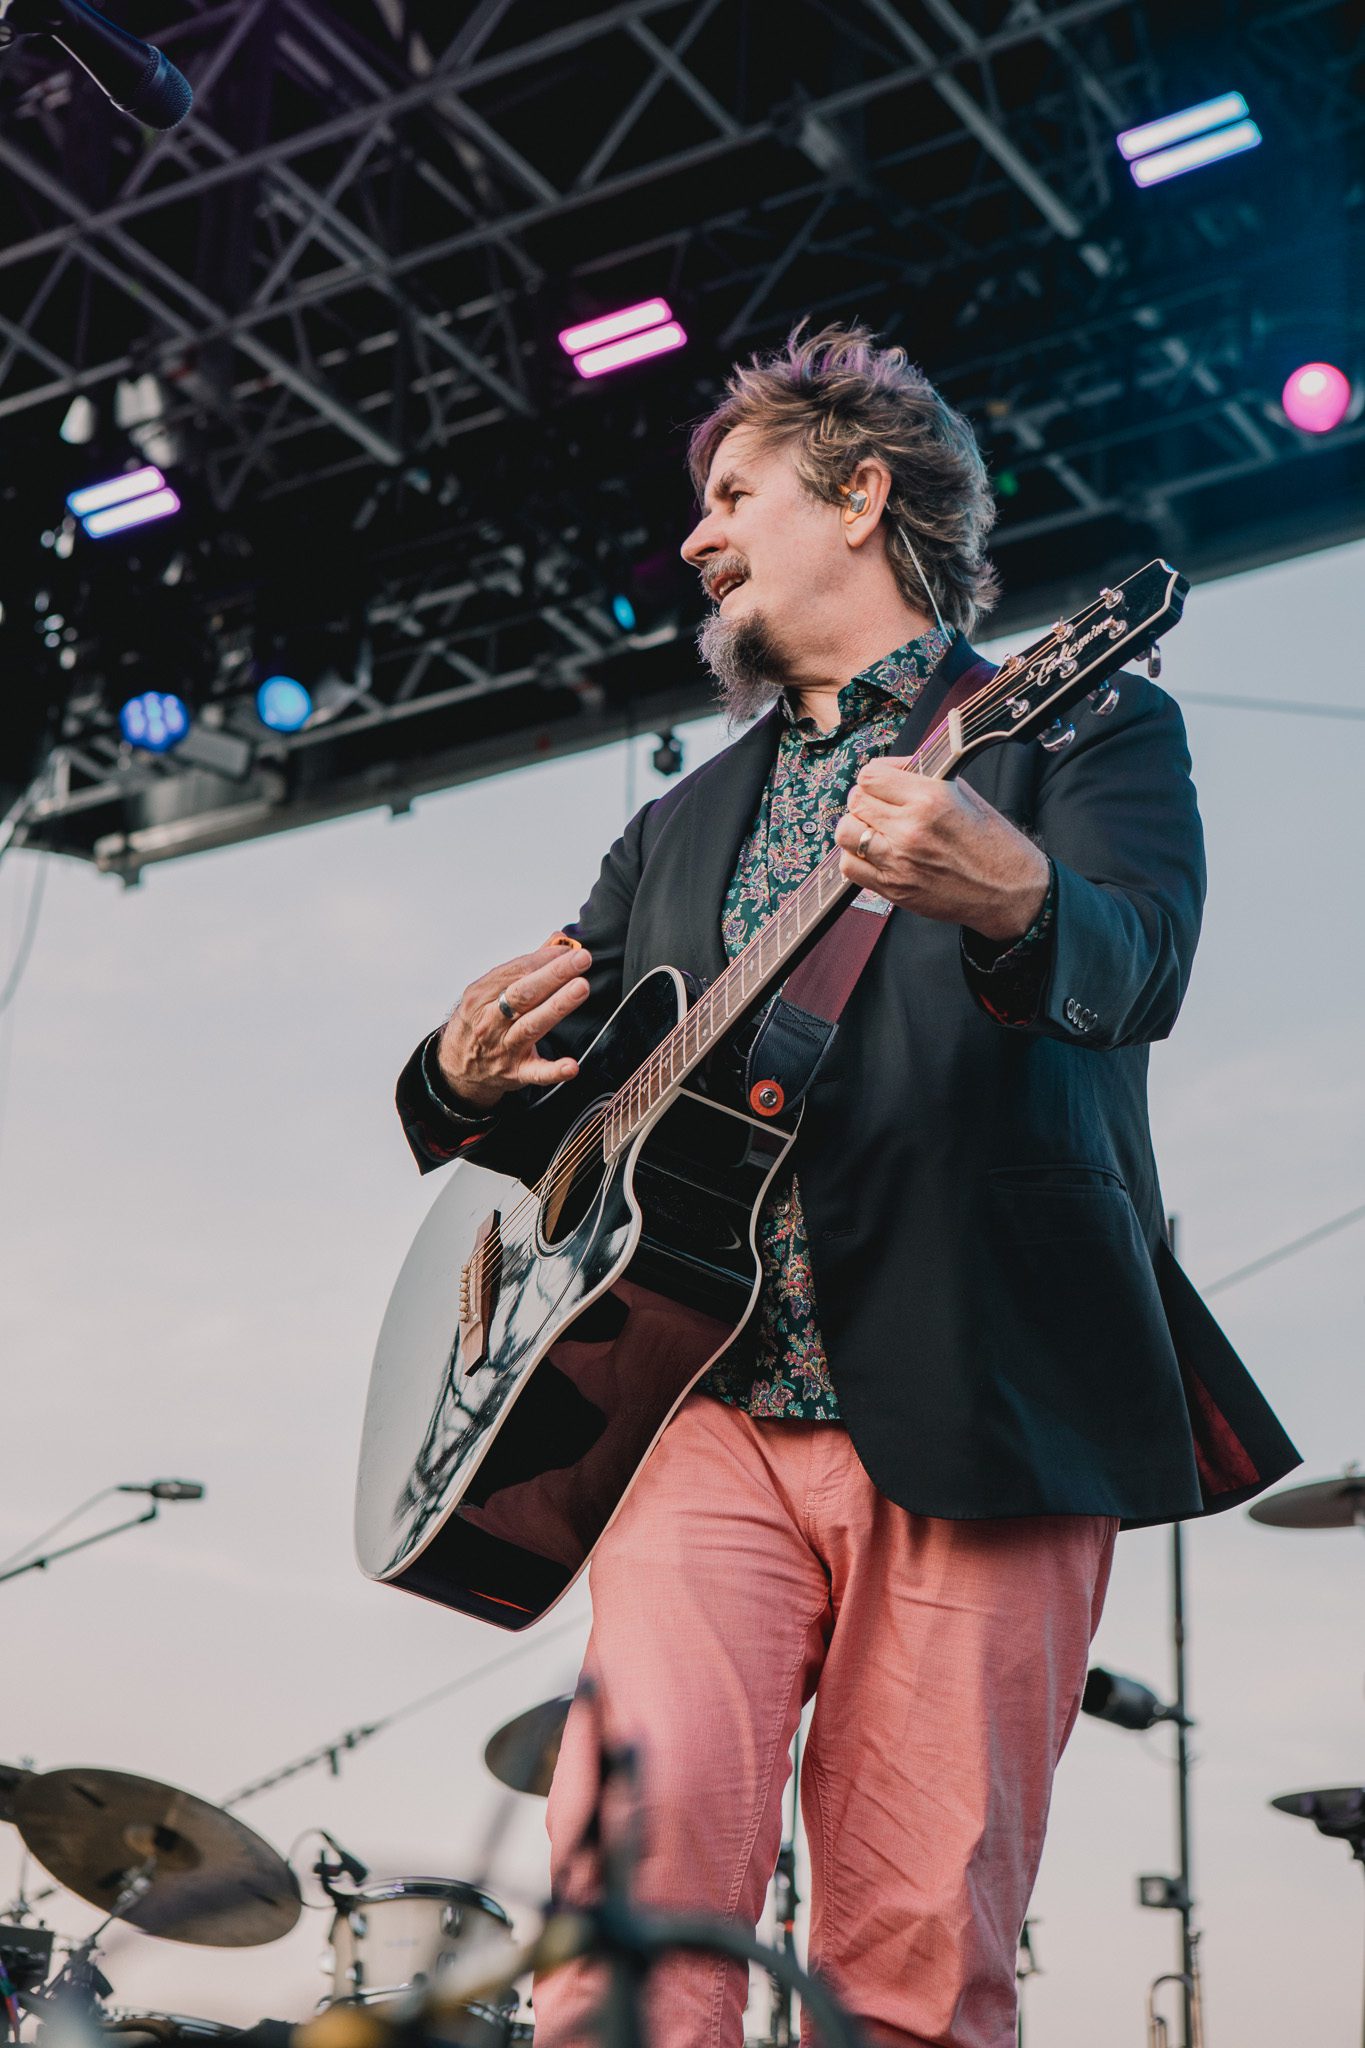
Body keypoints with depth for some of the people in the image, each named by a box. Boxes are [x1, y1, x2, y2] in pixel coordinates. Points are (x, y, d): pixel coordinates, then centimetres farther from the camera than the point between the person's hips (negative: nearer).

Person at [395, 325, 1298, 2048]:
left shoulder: (1081, 728, 11)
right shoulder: (680, 827, 27)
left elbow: (1140, 965, -10)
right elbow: (565, 1070, 25)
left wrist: (1016, 905, -34)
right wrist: (468, 1081, 0)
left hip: (980, 1413, -3)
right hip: (706, 1407, 4)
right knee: (641, 1835, -16)